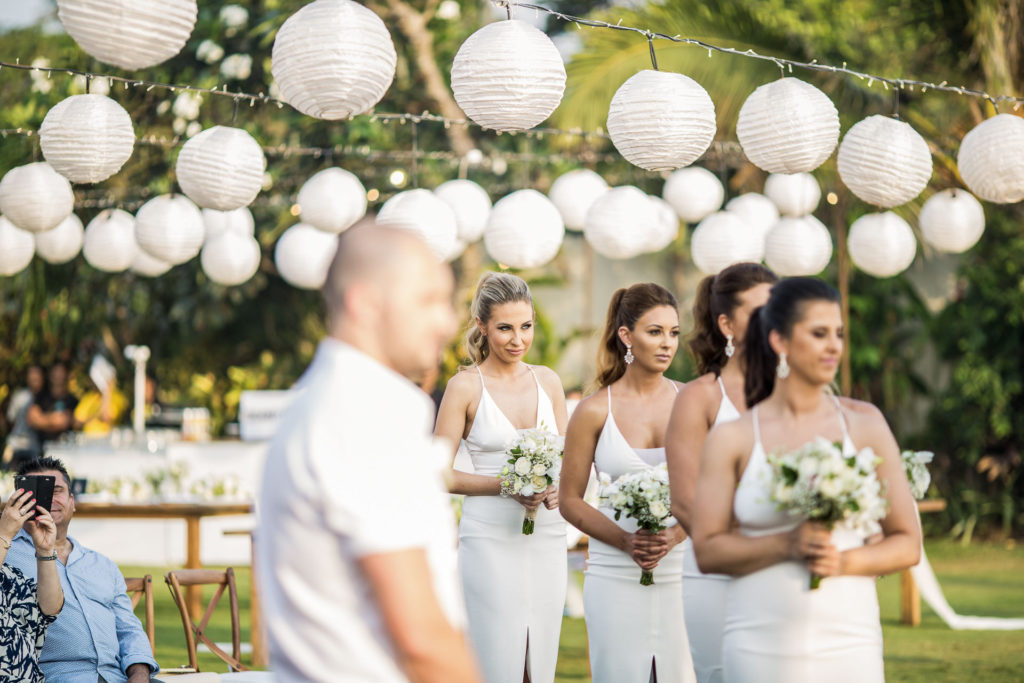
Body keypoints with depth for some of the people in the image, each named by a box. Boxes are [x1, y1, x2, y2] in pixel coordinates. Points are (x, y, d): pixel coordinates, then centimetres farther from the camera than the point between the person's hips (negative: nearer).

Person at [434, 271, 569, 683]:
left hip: (547, 539, 4)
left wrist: (558, 487, -7)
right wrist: (503, 486, -17)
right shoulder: (465, 387, -4)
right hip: (491, 539, -4)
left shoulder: (548, 382, 9)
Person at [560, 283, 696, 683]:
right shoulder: (595, 411, 0)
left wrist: (673, 537, -13)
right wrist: (627, 541, -11)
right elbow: (570, 501, 4)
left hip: (678, 571, 1)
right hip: (615, 574, -1)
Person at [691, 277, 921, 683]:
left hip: (847, 642, 1)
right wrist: (786, 545, -14)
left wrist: (846, 561, -11)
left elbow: (907, 545, 7)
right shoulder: (731, 439, 3)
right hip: (759, 645, -1)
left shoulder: (864, 425, 6)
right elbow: (707, 551, 0)